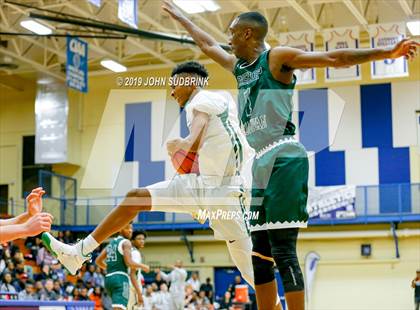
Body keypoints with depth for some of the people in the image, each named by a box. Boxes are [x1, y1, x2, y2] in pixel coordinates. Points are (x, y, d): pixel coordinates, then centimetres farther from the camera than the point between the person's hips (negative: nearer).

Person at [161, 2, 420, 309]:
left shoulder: (277, 58, -3)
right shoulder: (238, 66, 20)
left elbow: (334, 58, -11)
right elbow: (207, 44, 38)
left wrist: (386, 52, -20)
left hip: (283, 161, -9)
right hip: (259, 166, 9)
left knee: (283, 252, -14)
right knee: (260, 256, 7)